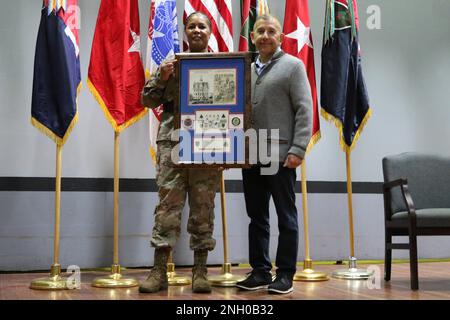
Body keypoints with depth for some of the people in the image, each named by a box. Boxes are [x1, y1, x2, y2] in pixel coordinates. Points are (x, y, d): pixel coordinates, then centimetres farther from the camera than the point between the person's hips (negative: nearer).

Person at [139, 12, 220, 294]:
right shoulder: (170, 63, 13)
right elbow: (148, 100, 11)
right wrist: (161, 78, -5)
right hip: (173, 142, 0)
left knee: (204, 206, 3)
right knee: (168, 203, -2)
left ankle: (200, 271, 11)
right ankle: (160, 271, 3)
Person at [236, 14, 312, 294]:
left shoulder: (293, 65, 2)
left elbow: (304, 110, -6)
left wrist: (298, 149, -15)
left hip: (280, 155, -5)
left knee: (286, 217, 2)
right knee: (257, 217, 10)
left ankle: (286, 274, 11)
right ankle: (260, 271, 19)